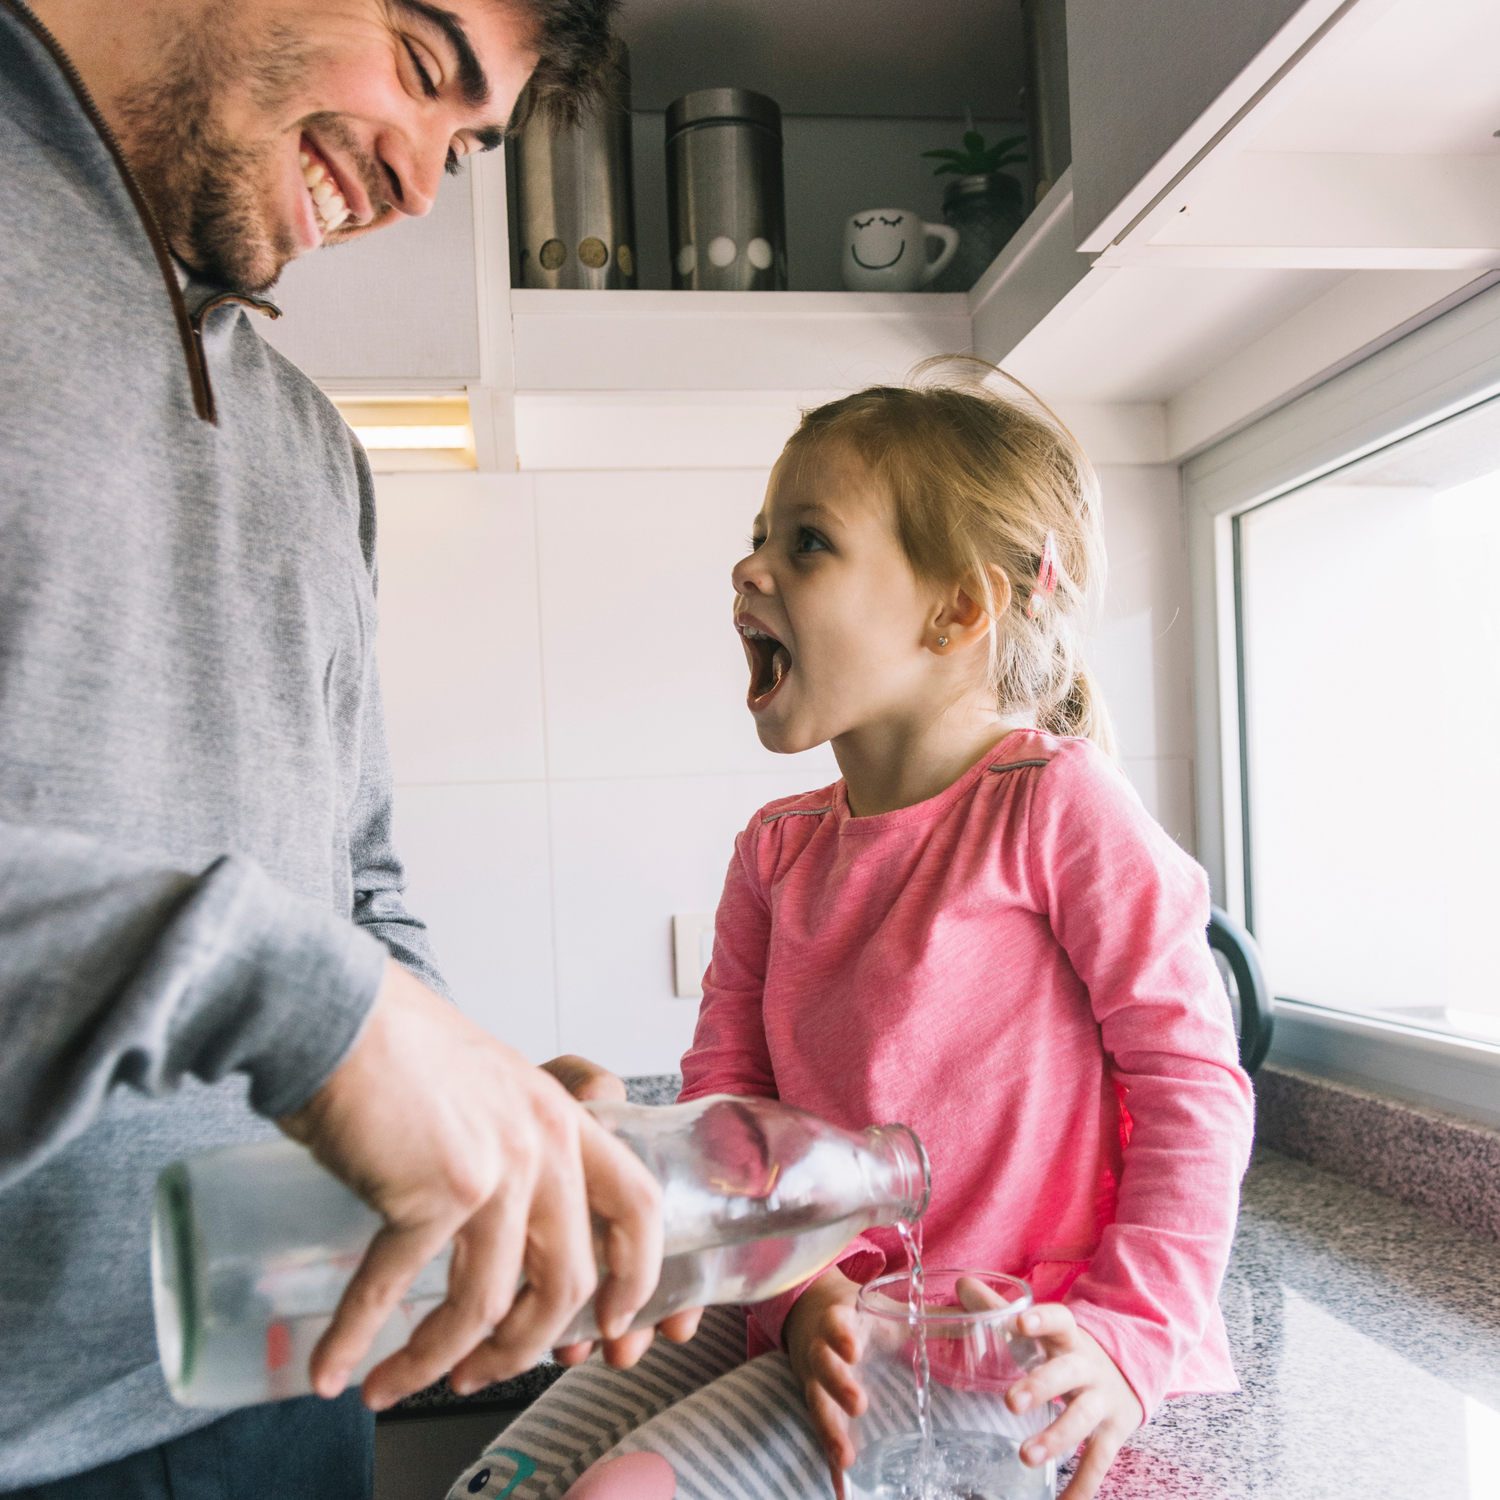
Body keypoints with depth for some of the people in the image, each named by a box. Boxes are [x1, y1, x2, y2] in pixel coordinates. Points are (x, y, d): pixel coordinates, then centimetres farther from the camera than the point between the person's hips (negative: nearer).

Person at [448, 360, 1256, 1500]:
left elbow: (1194, 1082, -10)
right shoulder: (775, 850, 6)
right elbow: (722, 1105, 3)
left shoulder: (1055, 804, -12)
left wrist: (1129, 1339, -15)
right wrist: (807, 1290, -12)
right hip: (821, 1317, 6)